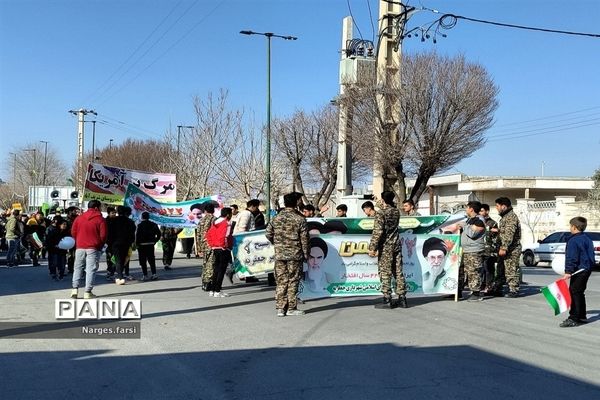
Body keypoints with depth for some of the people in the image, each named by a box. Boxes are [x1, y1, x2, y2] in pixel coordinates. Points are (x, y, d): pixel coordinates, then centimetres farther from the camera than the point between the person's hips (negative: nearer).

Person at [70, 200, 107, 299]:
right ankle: (88, 292, -2)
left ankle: (75, 289, 1)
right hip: (93, 248, -3)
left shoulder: (79, 218, 8)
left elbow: (73, 232, 7)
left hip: (80, 247, 3)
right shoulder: (100, 219, -4)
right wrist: (100, 246, 9)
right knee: (91, 269, 0)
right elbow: (103, 235, -7)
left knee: (78, 268, 12)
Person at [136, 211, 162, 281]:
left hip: (142, 245, -4)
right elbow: (159, 234, 5)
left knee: (143, 261, 3)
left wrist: (137, 244, -3)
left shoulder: (140, 225, -9)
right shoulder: (153, 224, 4)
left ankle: (145, 275, 1)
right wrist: (154, 241, 12)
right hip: (151, 245, 4)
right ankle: (154, 274, 1)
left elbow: (137, 235, -12)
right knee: (151, 260, 11)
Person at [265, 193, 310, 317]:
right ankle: (291, 308, 8)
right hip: (295, 255, -3)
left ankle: (280, 308, 8)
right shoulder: (300, 219, -6)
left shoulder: (276, 218, 3)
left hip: (279, 255, 3)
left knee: (281, 281, 7)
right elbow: (304, 239, -5)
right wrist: (306, 254, 4)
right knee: (293, 281, 4)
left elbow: (268, 234, 5)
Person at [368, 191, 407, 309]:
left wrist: (372, 247, -16)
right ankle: (402, 298, 11)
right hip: (396, 245, 6)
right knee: (398, 272, 9)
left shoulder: (381, 213, -12)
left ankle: (387, 299, -3)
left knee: (385, 273, -3)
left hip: (386, 246, -6)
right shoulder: (396, 212, 7)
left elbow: (377, 232, -18)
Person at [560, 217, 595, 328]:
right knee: (580, 293, 18)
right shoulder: (587, 239, 14)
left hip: (579, 270, -10)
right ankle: (582, 316, 26)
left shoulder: (573, 240, -16)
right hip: (587, 269, 10)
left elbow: (571, 257, -22)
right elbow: (590, 254, 22)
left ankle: (574, 319, -9)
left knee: (574, 293, -8)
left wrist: (568, 271, -23)